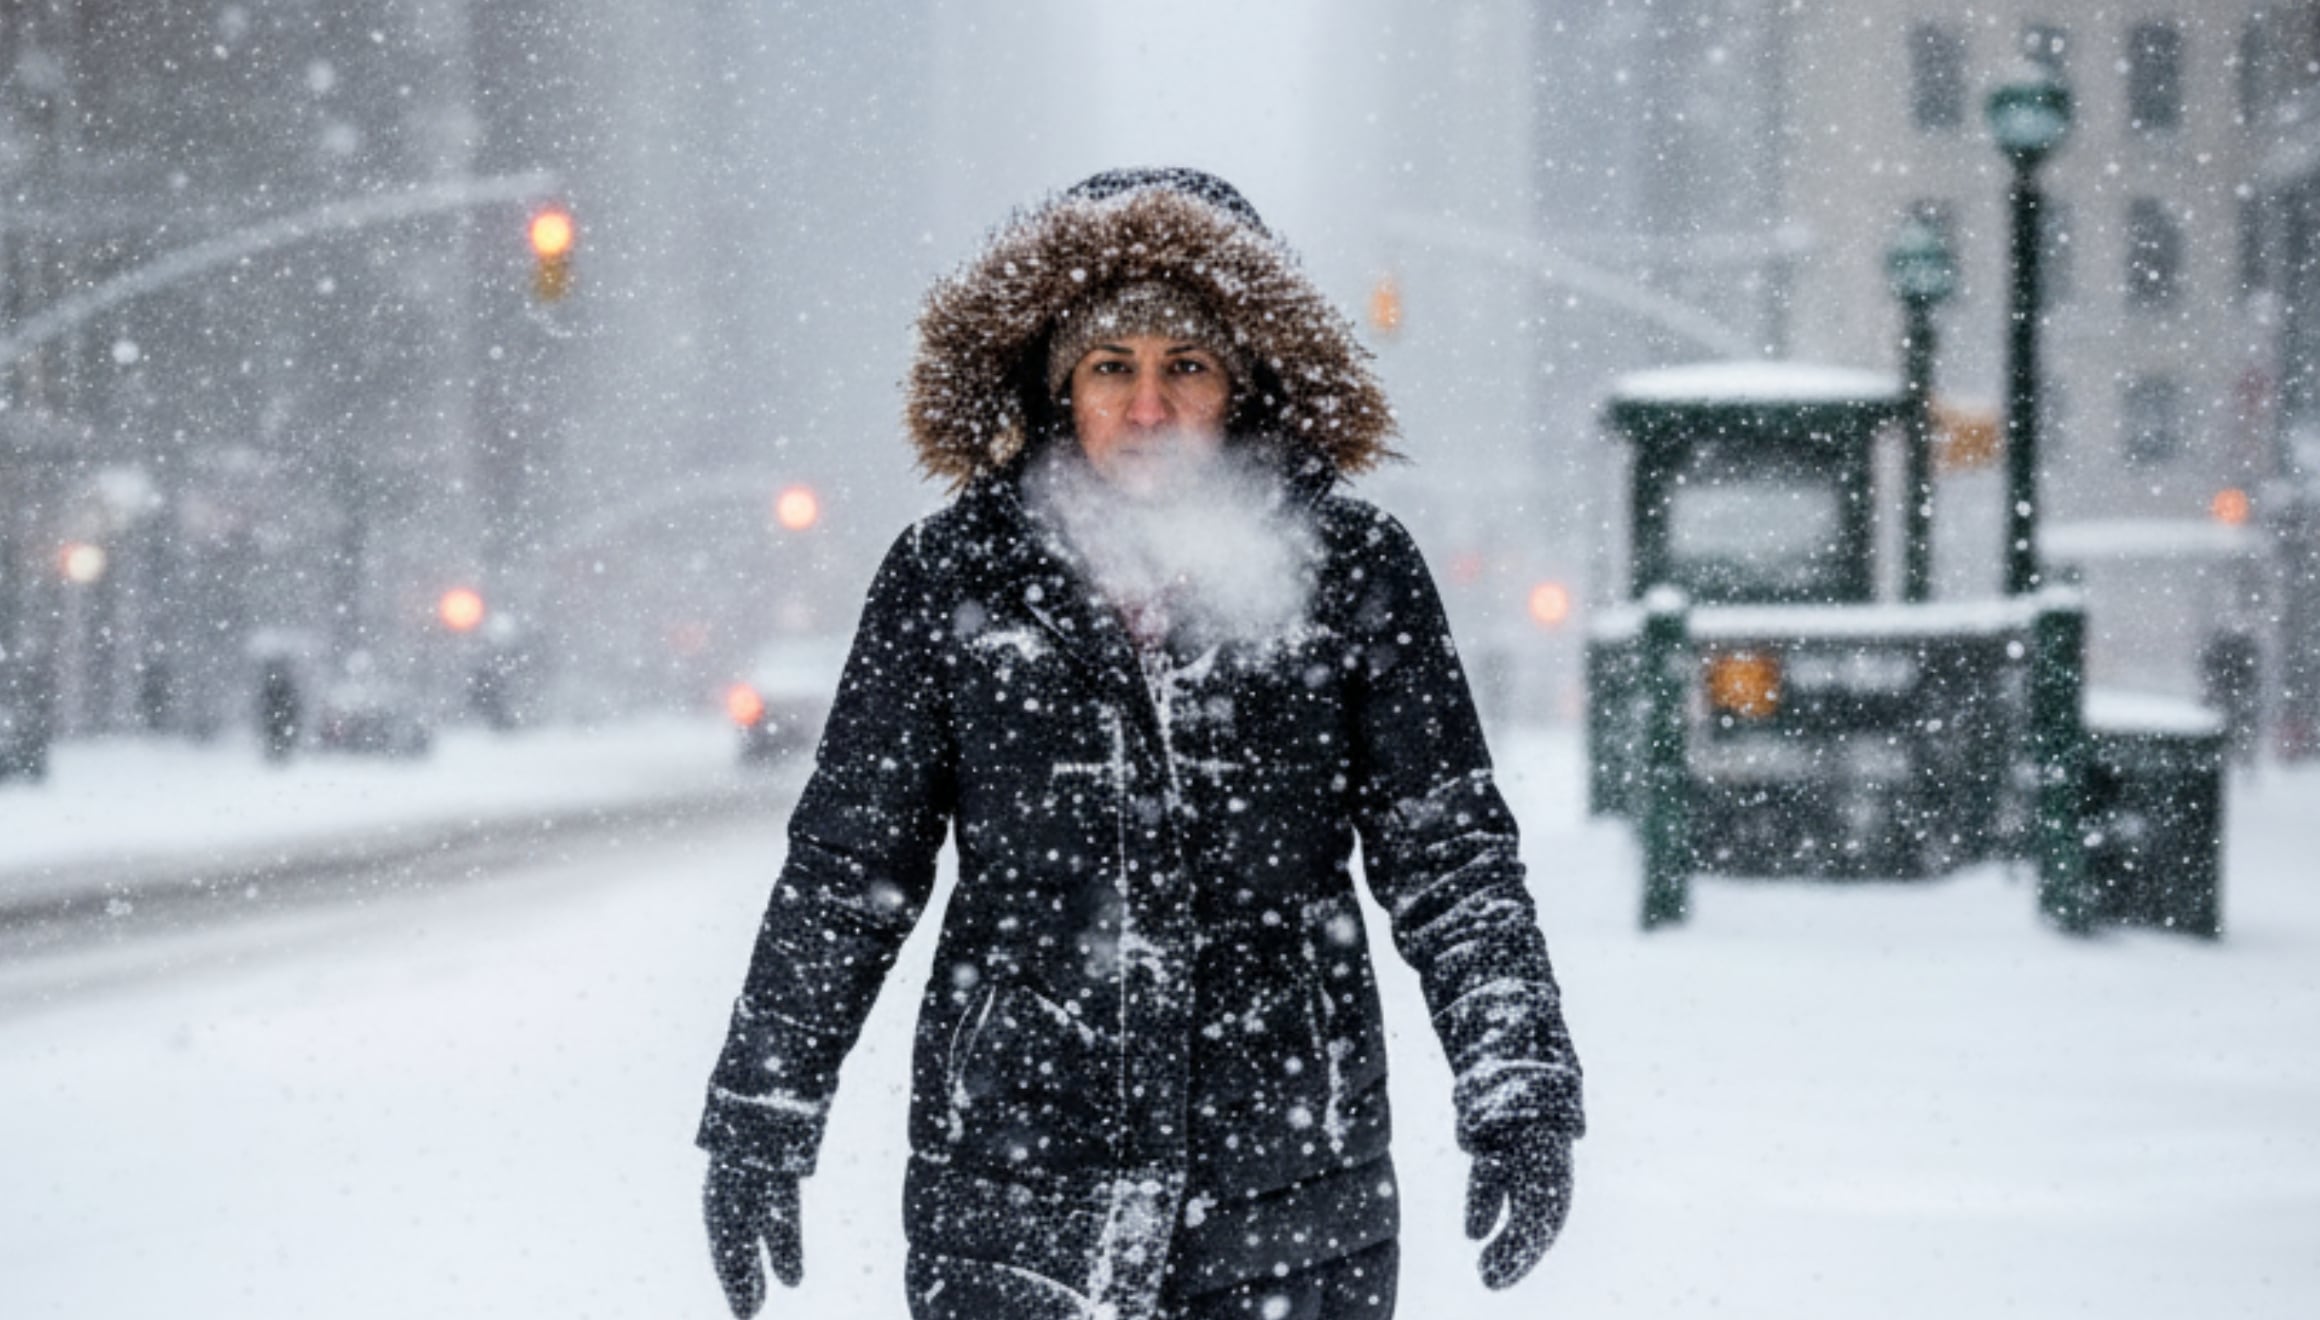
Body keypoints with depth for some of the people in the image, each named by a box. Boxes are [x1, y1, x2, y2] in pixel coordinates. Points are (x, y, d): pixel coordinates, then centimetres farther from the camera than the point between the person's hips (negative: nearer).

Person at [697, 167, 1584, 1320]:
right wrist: (757, 1126, 7)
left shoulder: (1350, 573, 3)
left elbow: (1450, 855, 6)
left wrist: (1519, 1095, -3)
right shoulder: (951, 576, 3)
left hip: (1292, 1191, 0)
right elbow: (844, 867, 8)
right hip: (1010, 1185, 0)